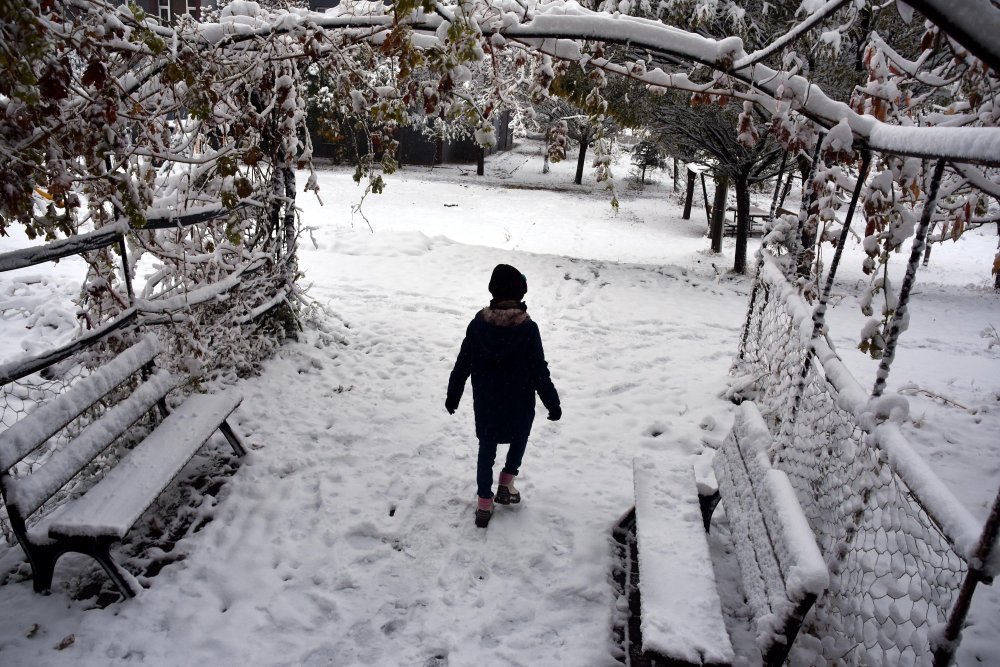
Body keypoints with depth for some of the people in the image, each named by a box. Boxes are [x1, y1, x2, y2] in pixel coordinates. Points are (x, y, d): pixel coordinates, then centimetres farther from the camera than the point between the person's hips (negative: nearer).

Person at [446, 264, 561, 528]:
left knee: (487, 449, 16)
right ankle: (506, 485, 29)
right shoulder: (528, 328, -20)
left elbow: (462, 364, -3)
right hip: (520, 405, -2)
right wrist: (553, 404, -2)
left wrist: (453, 395, 10)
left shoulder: (478, 323, -12)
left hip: (486, 404, 2)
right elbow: (540, 372, -14)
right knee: (519, 440, 27)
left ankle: (484, 503, 23)